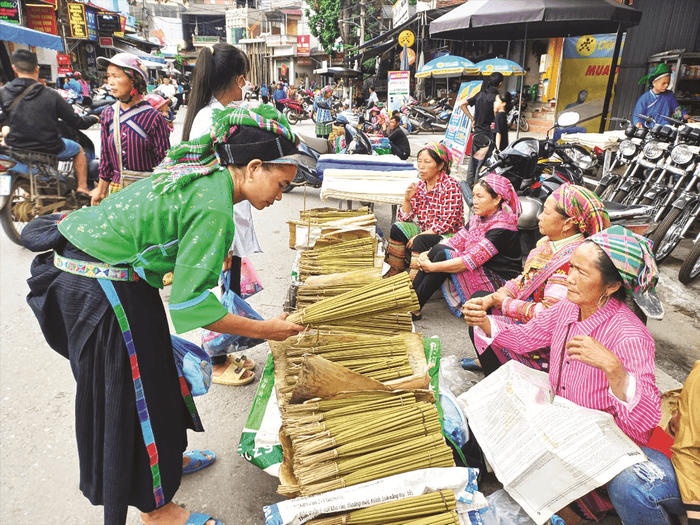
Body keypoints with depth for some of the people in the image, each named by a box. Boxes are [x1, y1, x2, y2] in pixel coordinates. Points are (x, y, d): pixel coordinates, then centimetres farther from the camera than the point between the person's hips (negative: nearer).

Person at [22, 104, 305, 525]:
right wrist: (266, 330, -18)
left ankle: (164, 458, 46)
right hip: (102, 291, -9)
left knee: (150, 379, 23)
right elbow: (190, 303, -25)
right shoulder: (214, 208, -25)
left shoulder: (203, 174, 4)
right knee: (133, 393, 5)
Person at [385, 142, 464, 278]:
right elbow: (405, 219, 5)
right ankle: (394, 274, -4)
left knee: (420, 241, -31)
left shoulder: (450, 186, -15)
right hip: (425, 232, 7)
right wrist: (407, 199, -12)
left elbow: (447, 224, -19)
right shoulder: (419, 186, 4)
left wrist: (419, 236, -20)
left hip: (448, 235, -7)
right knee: (397, 228, -10)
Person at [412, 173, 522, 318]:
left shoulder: (502, 229, -21)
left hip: (498, 283, -8)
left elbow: (470, 261, -27)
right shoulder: (478, 218, 6)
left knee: (444, 255, -22)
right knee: (438, 249, -10)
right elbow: (455, 243, 2)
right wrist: (428, 254, -14)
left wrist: (432, 267, -23)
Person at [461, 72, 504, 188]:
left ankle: (469, 185, 22)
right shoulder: (496, 97, -12)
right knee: (482, 162, 1)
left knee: (473, 160, 14)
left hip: (477, 132, 6)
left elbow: (463, 105, 7)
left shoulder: (480, 94, 6)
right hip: (488, 134, -6)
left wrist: (472, 119, 7)